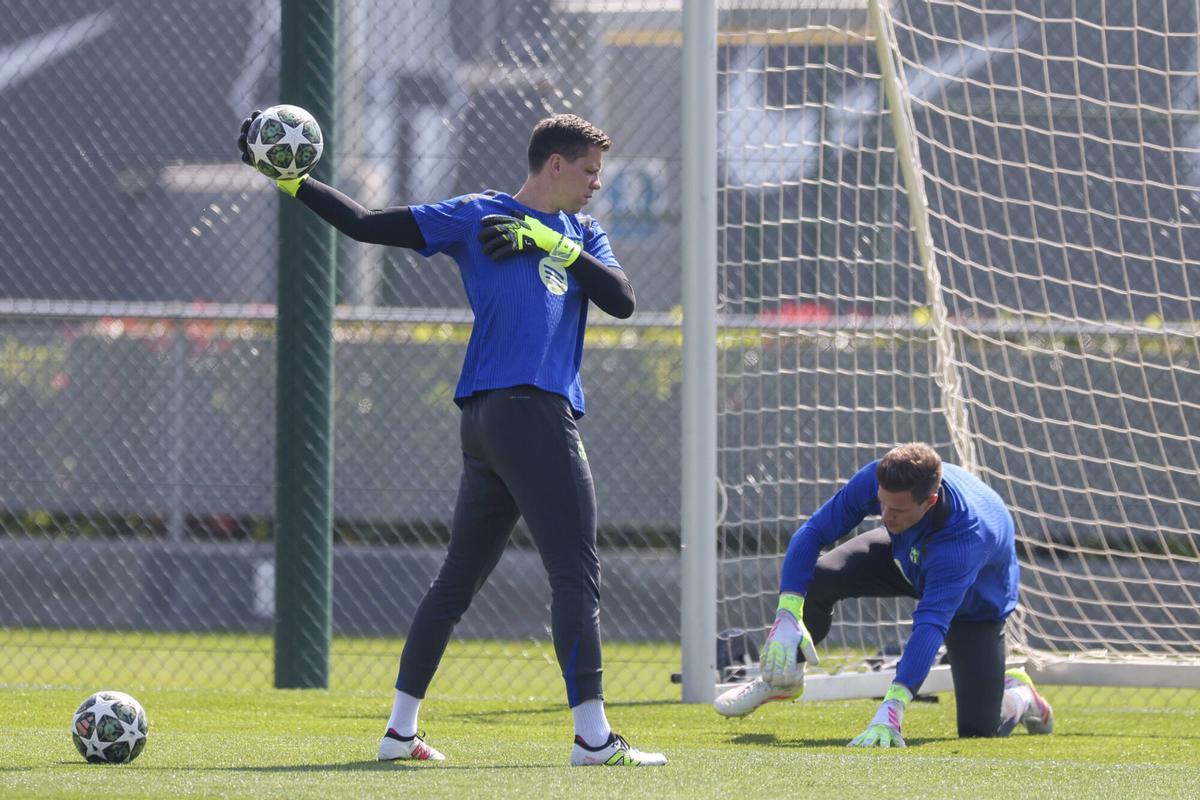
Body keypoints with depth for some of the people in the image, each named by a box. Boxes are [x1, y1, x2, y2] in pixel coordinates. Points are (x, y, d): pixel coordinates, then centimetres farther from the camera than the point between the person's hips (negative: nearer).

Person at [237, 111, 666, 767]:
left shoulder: (583, 237, 23)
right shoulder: (479, 216, 4)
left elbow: (622, 300, 8)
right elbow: (365, 225, 7)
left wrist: (556, 244, -1)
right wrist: (289, 180, 3)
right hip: (525, 411, -8)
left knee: (457, 578, 11)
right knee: (576, 571, -12)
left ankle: (400, 731, 16)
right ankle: (592, 737, -15)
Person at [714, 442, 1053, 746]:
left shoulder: (965, 537, -47)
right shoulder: (875, 479, -33)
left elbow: (930, 625, -53)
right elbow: (813, 531, -23)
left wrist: (891, 708, -60)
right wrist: (787, 617, -34)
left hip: (977, 603, -4)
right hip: (906, 558, 4)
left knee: (978, 729, -14)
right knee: (816, 578, -21)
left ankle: (1019, 695, 24)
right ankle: (781, 678, 8)